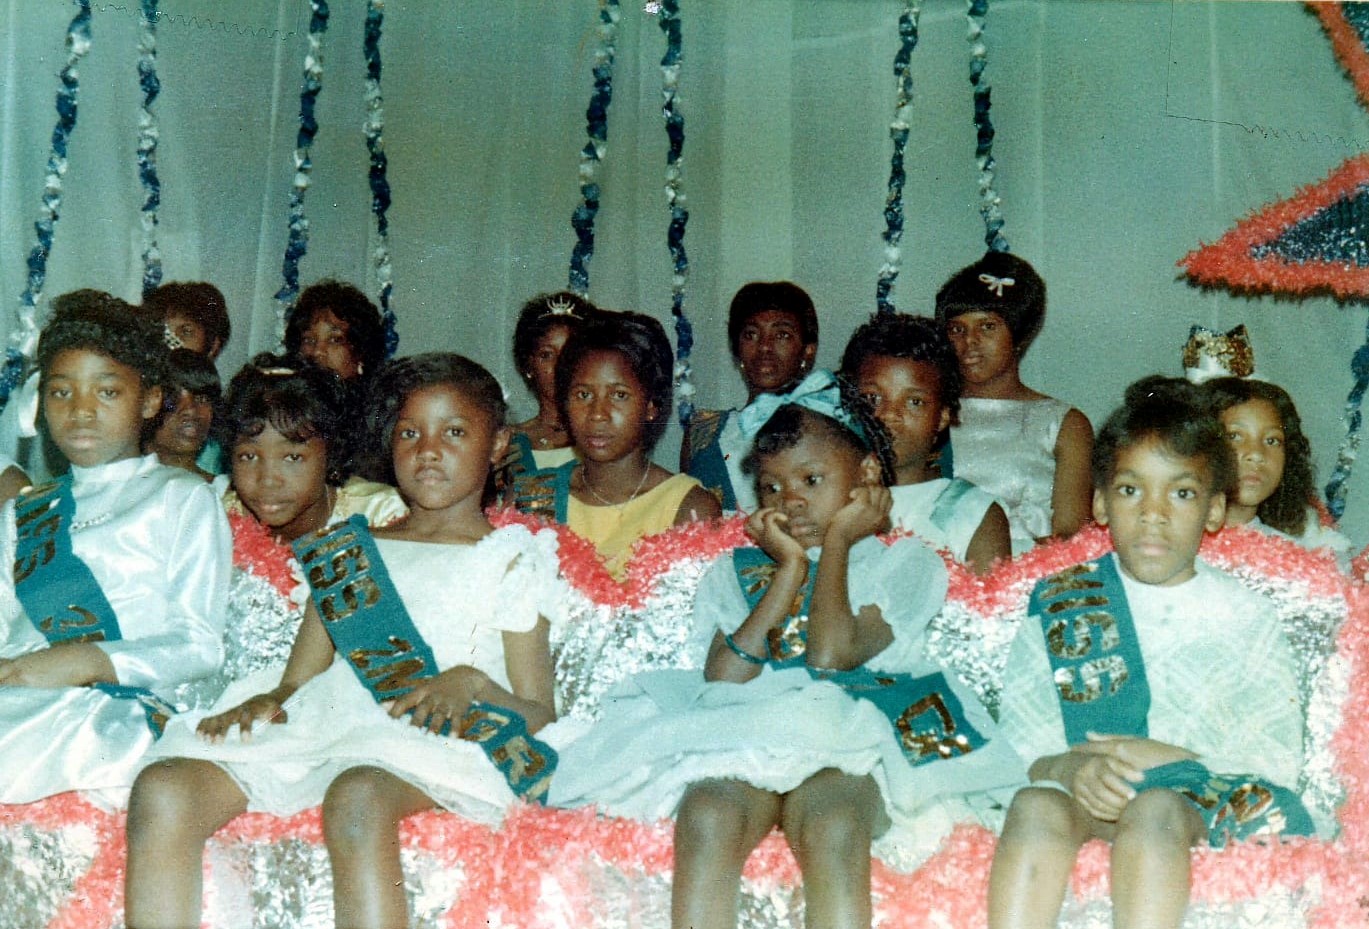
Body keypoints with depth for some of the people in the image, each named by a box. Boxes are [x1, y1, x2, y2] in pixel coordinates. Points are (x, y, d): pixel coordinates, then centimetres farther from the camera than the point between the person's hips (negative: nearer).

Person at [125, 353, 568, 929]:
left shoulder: (512, 560, 17)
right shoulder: (348, 552, 29)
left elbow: (536, 713, 10)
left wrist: (470, 683, -11)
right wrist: (268, 702, -2)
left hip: (432, 744, -4)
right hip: (319, 727, 5)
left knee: (356, 798, -42)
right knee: (162, 789, -24)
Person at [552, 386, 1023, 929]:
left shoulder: (903, 563, 17)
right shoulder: (738, 571, 25)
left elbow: (831, 655, -3)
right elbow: (722, 678, 5)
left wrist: (837, 541, 10)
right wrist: (791, 567, 9)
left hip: (848, 742, -2)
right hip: (742, 734, 2)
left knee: (831, 828, -38)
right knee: (707, 817, -35)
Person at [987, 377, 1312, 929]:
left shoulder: (1245, 615, 15)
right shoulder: (1057, 606, 16)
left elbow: (1278, 757, 5)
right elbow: (1015, 743, 8)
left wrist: (1172, 757, -12)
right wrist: (1066, 767, -16)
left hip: (1199, 794, -1)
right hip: (1082, 792, 1)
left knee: (1155, 808, -36)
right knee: (1036, 804, -34)